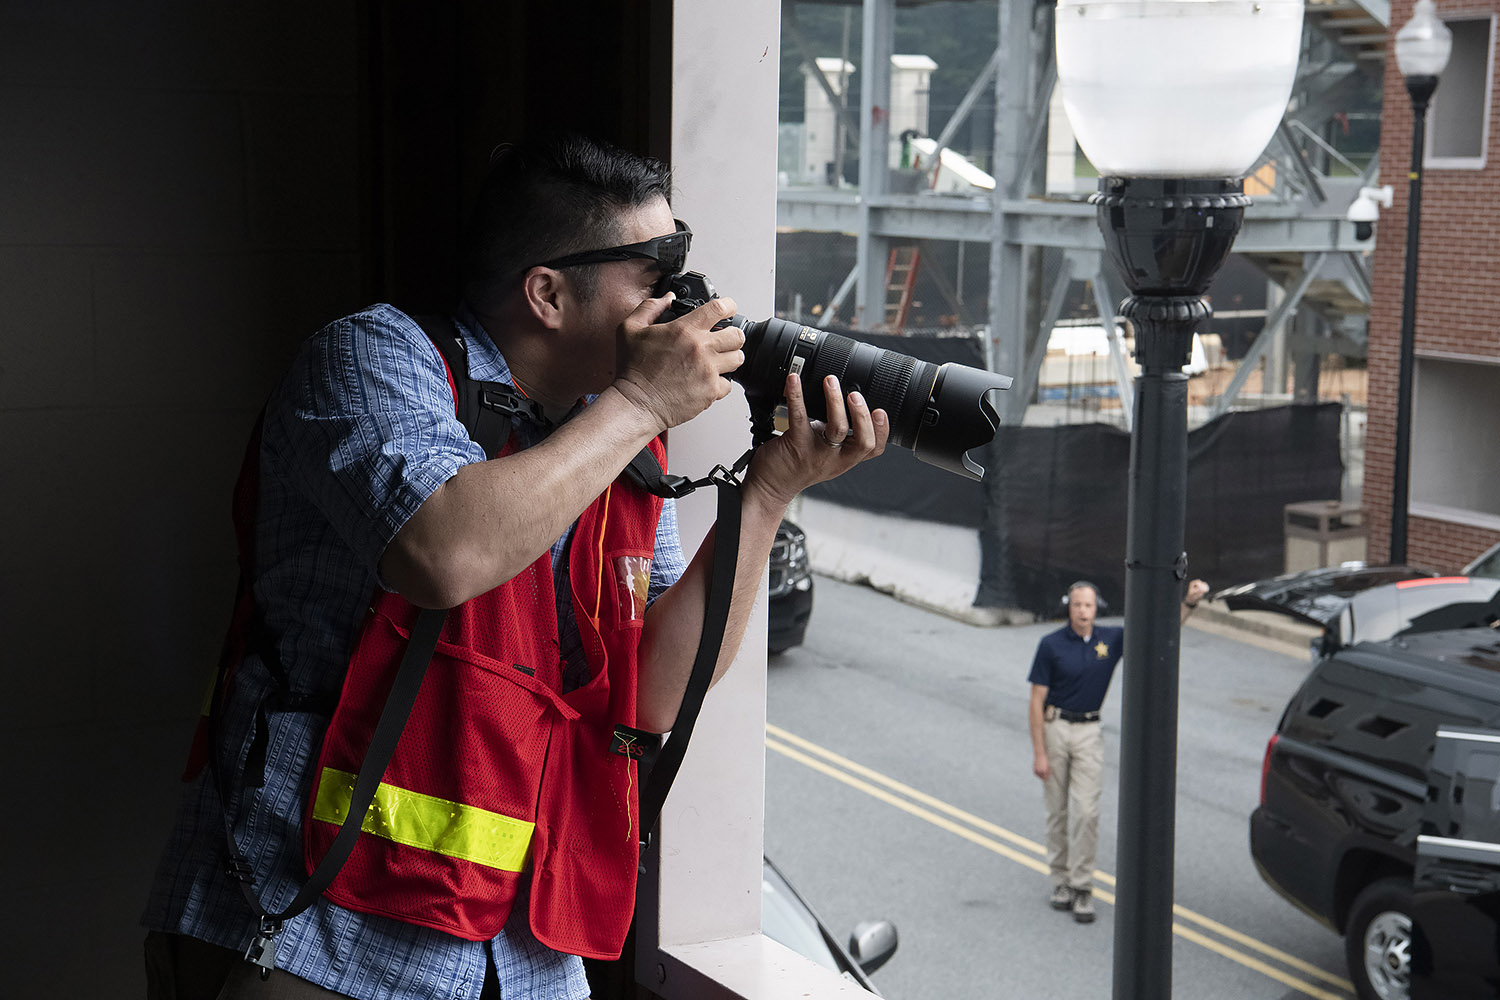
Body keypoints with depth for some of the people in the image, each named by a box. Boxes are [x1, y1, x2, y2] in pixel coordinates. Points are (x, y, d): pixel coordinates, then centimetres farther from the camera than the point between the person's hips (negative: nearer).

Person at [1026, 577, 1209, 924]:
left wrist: (1190, 602, -18)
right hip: (1054, 728, -1)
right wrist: (1038, 752, -11)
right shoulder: (1051, 644, -8)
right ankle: (1060, 879, 21)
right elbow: (1037, 700, -7)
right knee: (1057, 811, 7)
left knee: (1086, 811, -7)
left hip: (1089, 731, 1)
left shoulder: (1112, 639, -1)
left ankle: (1082, 887, -1)